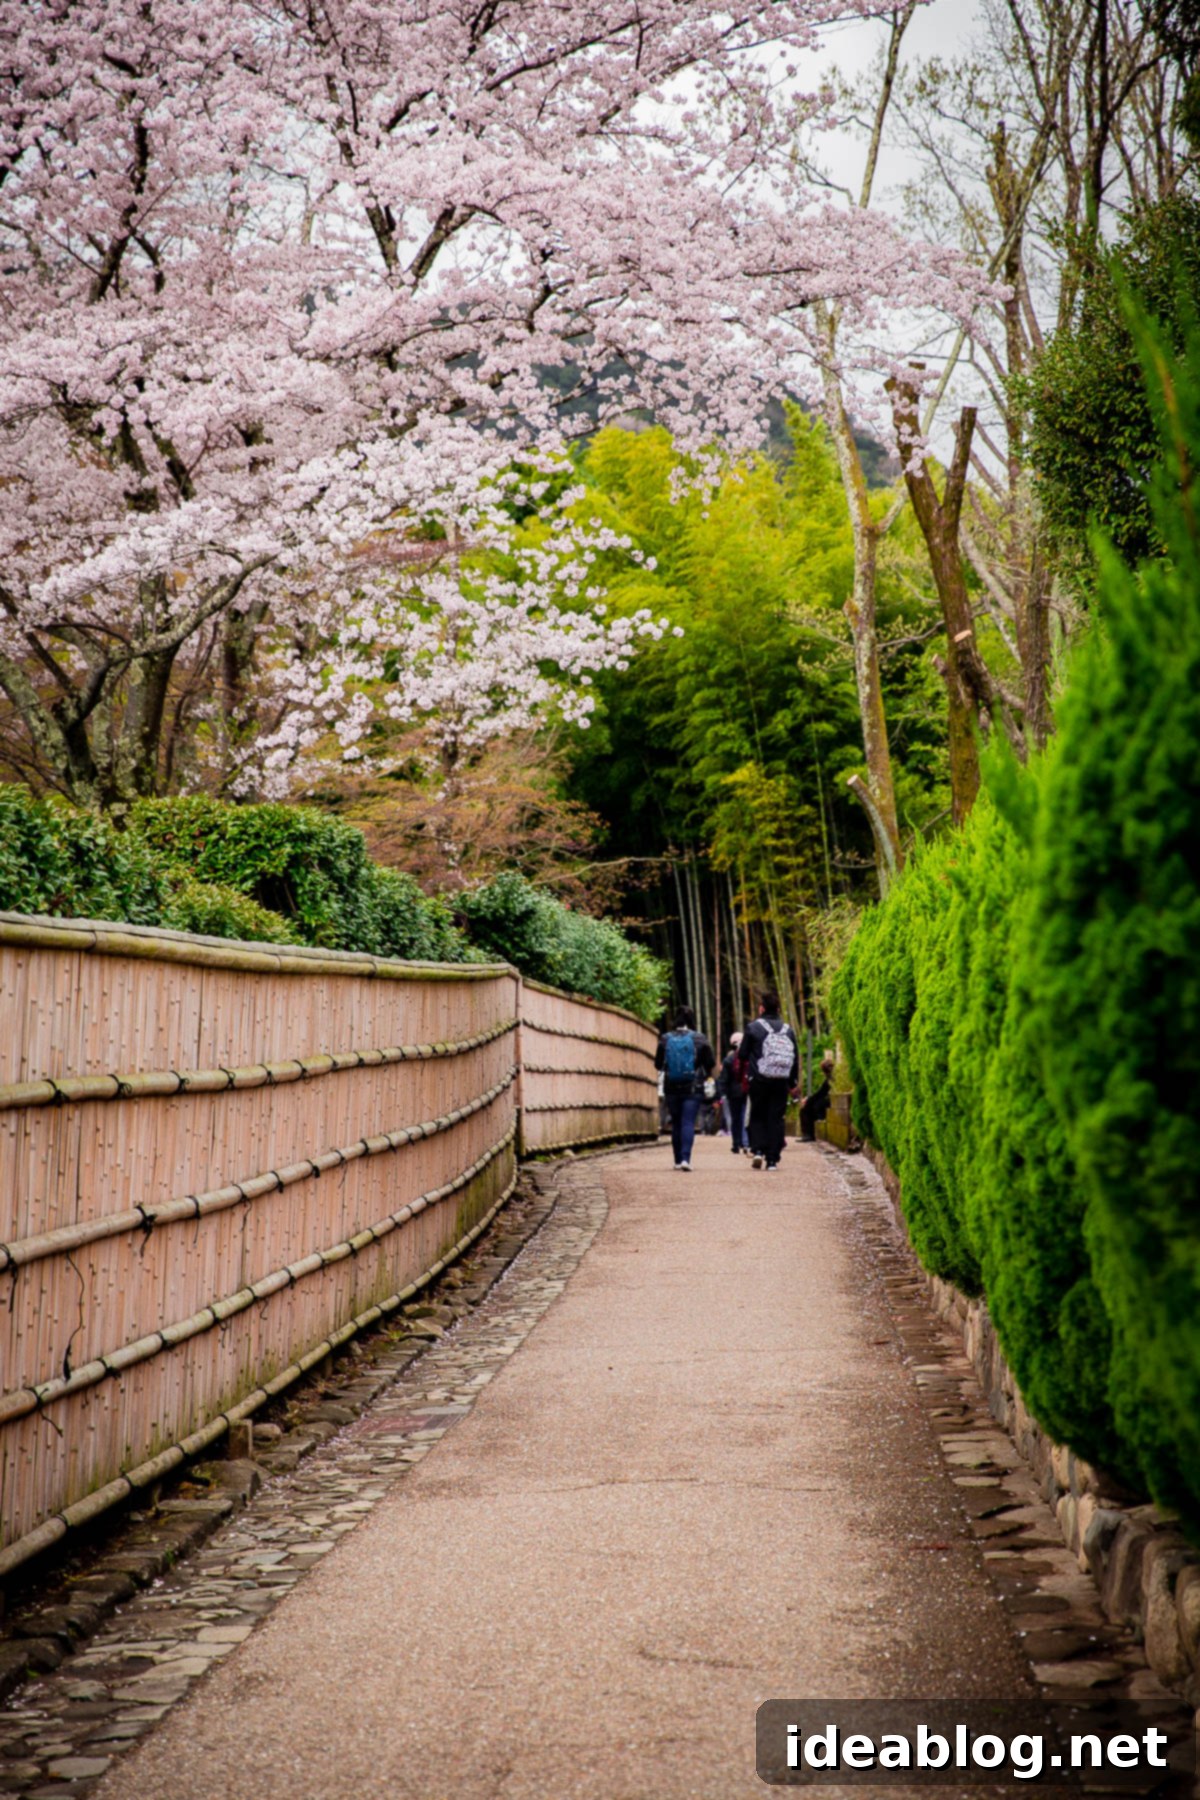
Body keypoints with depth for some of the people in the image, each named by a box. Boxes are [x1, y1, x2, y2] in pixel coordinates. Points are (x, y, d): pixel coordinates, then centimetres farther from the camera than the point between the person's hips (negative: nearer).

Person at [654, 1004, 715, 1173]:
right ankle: (685, 1158, -20)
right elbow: (710, 1062, -1)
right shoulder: (699, 1038, -6)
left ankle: (678, 1160, 17)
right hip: (693, 1088, -2)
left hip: (671, 1088, 2)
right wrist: (704, 1075, 19)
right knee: (688, 1123, -5)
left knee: (676, 1123, 13)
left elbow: (658, 1064, 4)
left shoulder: (665, 1039, -2)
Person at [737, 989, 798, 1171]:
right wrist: (792, 1082, 17)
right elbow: (796, 1058, 11)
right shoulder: (788, 1030, 8)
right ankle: (773, 1159, 1)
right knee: (776, 1118, 5)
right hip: (781, 1082, 2)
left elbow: (743, 1055, 0)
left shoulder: (753, 1027, -2)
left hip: (759, 1081, -2)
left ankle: (758, 1150, -8)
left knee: (757, 1117, 11)